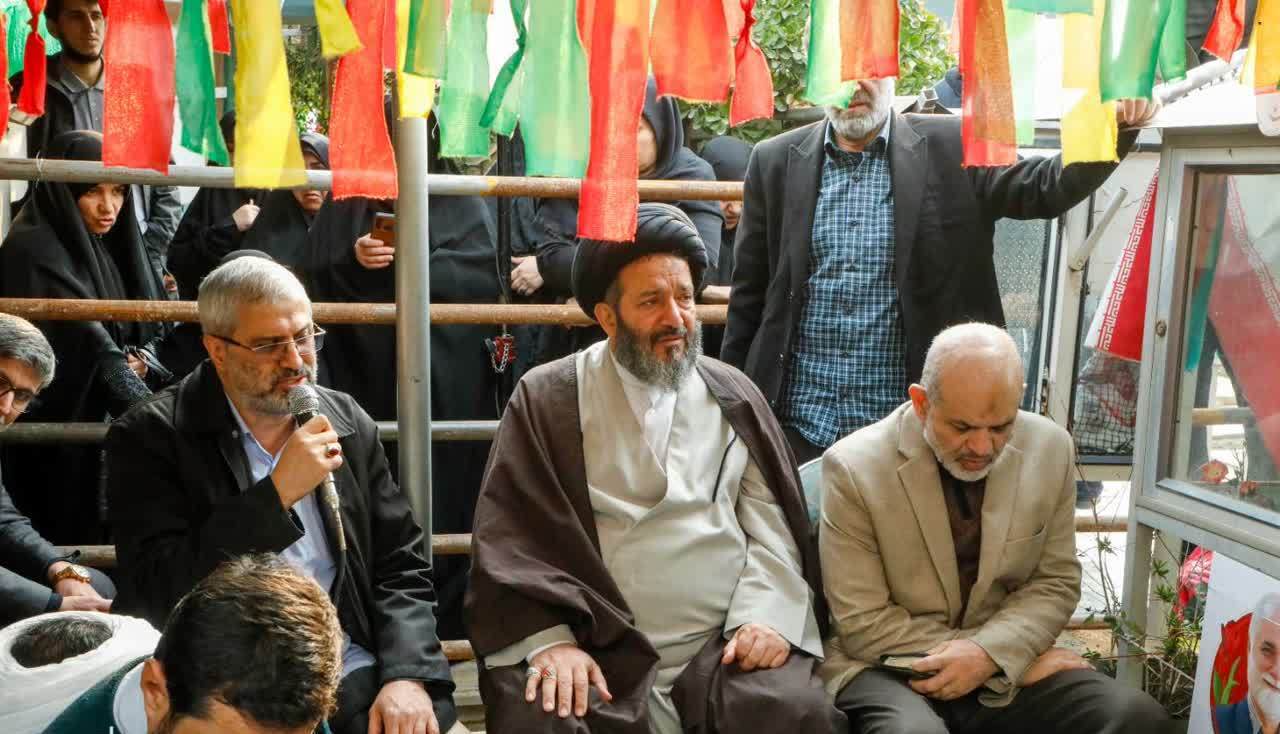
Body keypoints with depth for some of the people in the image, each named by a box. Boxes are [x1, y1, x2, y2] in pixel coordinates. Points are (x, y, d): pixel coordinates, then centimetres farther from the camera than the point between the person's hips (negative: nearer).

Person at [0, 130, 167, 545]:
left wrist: (142, 360, -12)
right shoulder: (34, 250, -14)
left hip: (113, 422, 7)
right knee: (76, 541, 0)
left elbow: (149, 330, 12)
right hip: (61, 427, -7)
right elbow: (86, 342, -22)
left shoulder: (109, 244, 10)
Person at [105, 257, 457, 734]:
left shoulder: (349, 425, 6)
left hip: (355, 681, 3)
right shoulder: (150, 436, -4)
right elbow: (158, 592, -13)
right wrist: (276, 493, -19)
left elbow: (401, 568, 7)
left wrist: (408, 676, -9)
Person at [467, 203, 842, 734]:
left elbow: (771, 526, 7)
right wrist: (549, 638, -16)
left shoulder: (733, 397, 11)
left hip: (723, 646, 2)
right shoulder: (547, 400, 3)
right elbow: (513, 535, -3)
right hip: (594, 648, -2)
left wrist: (767, 615, -10)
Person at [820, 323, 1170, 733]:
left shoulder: (1050, 450, -4)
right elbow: (863, 625, -13)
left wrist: (989, 652, -17)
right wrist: (1021, 659, -14)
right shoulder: (854, 468, -15)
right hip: (891, 668, -3)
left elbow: (1056, 583, 4)